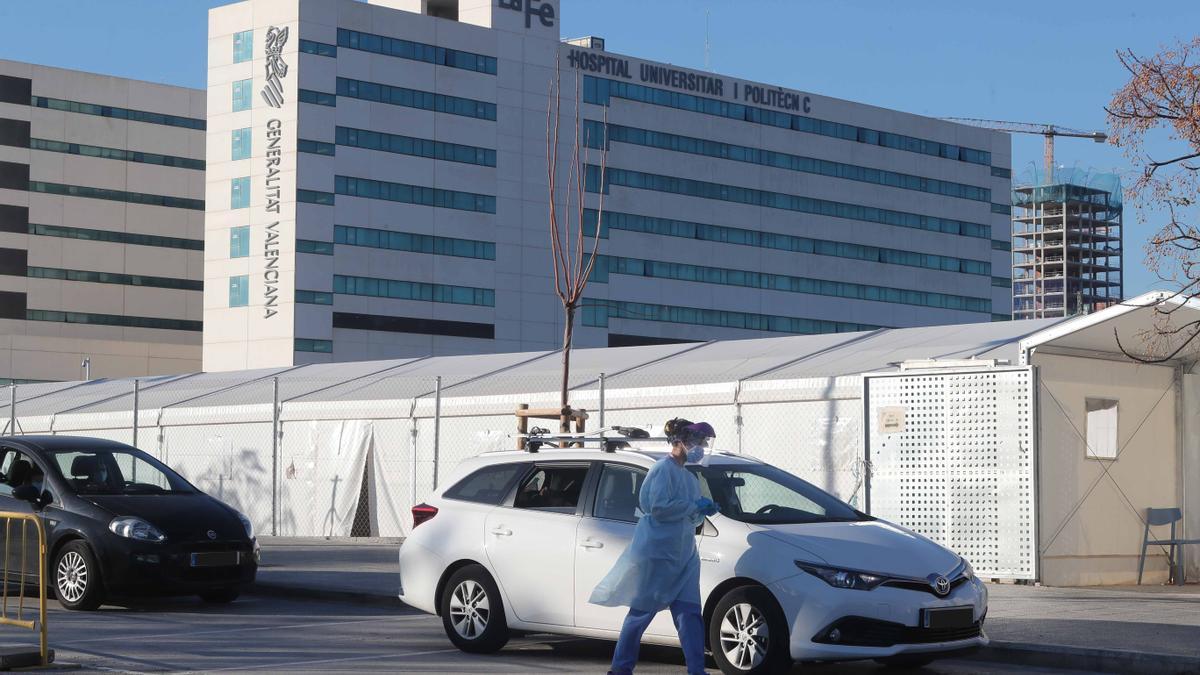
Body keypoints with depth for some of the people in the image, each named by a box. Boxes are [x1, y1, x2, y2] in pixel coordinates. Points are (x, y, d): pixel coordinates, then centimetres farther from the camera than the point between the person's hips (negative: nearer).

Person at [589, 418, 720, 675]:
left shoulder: (688, 477, 17)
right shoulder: (663, 469, -10)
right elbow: (658, 508, -21)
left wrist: (703, 511, 3)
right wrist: (694, 506, -15)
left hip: (683, 555, 8)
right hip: (656, 551, -8)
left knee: (689, 612, 0)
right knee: (642, 610, 0)